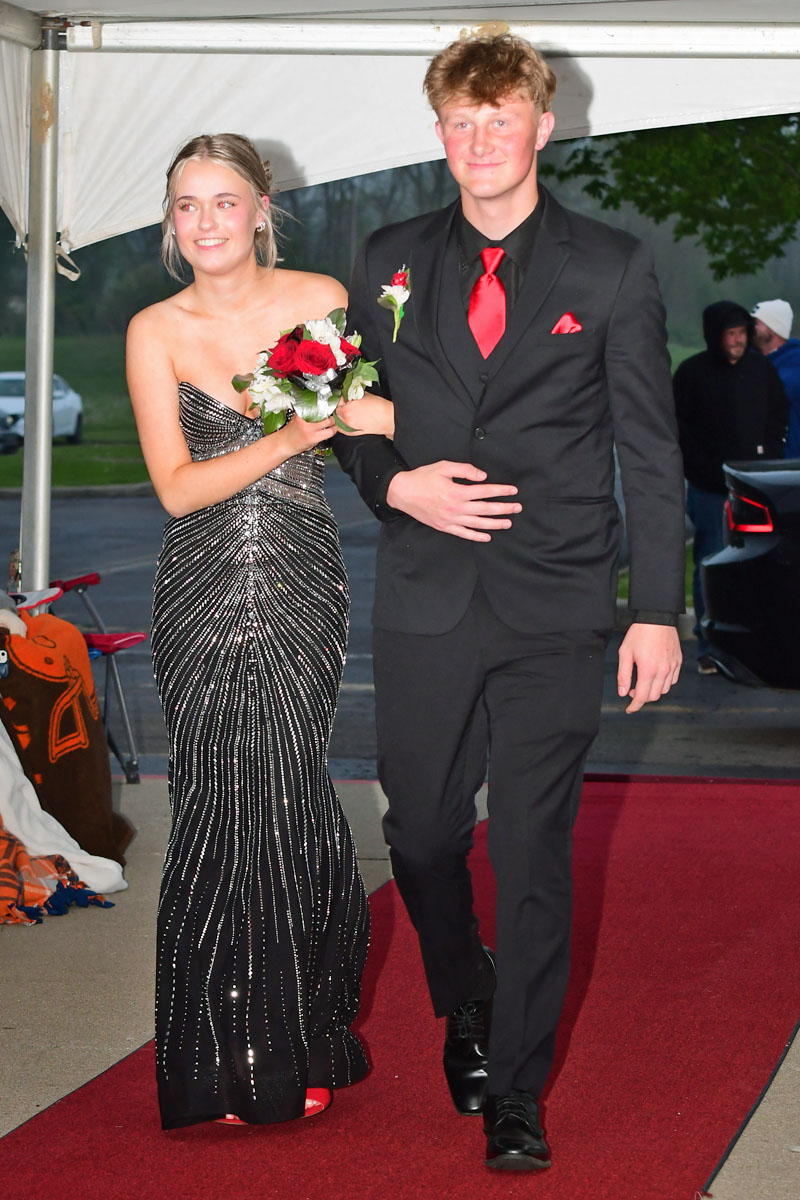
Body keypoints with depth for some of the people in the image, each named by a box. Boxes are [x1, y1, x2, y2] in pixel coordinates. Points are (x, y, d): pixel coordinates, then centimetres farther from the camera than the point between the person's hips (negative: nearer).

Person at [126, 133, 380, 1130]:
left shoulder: (320, 300, 2)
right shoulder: (155, 331, 2)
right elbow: (177, 486, -5)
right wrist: (292, 436, -16)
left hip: (301, 584, 0)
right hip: (204, 590, 0)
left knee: (286, 794, -4)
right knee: (221, 802, -1)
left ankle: (302, 1040, 11)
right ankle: (231, 1058, 10)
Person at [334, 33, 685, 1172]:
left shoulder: (612, 268, 0)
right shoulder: (390, 260, 8)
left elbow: (651, 450, 0)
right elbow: (354, 415, 15)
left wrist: (657, 611, -5)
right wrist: (397, 484, -7)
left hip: (558, 611, -2)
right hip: (425, 600, 3)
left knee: (533, 855, 0)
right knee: (422, 834, 10)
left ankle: (516, 1090, 13)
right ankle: (466, 1005, 39)